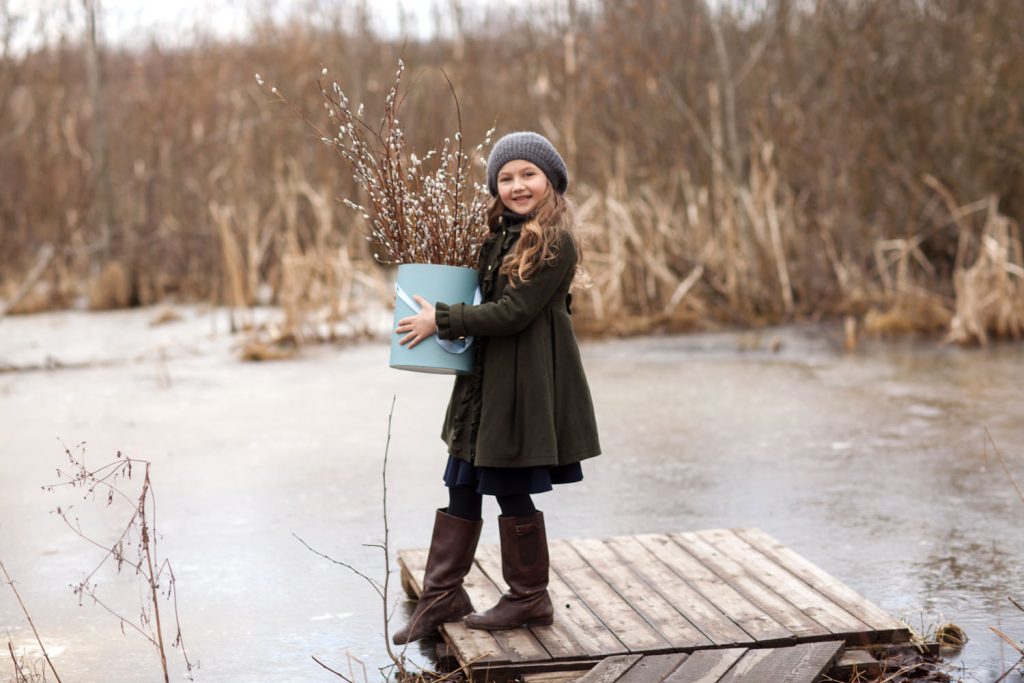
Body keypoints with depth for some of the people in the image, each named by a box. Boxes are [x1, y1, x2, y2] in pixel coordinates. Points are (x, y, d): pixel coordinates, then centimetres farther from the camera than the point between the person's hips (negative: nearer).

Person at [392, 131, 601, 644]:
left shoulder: (554, 242, -14)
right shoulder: (500, 237, 12)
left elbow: (514, 312, -19)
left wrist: (441, 321, -15)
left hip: (527, 384, -8)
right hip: (486, 378, 8)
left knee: (511, 488, 2)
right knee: (461, 485, 11)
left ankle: (529, 599, 19)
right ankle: (442, 595, 22)